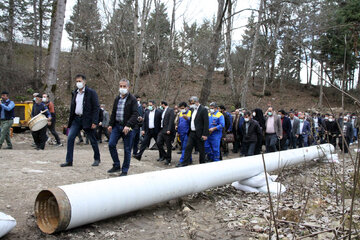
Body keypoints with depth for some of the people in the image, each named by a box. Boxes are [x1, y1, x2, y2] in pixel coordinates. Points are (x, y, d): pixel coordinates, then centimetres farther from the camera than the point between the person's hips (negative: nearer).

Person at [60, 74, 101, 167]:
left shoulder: (91, 92, -7)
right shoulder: (74, 93, 12)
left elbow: (96, 108, -11)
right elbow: (72, 108, 17)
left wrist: (94, 122, -18)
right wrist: (70, 121, 12)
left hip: (87, 120, -5)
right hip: (76, 119, 6)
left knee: (93, 140, 5)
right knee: (70, 138, -3)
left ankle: (97, 159, 23)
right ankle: (69, 161, 5)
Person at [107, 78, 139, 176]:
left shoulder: (132, 99, -6)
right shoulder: (117, 98, 13)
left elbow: (135, 114, -14)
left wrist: (128, 125, -23)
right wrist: (110, 124, 11)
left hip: (127, 127, -5)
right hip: (117, 125, 6)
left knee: (127, 149, 1)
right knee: (111, 144, -2)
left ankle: (124, 171, 13)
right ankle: (116, 166, 14)